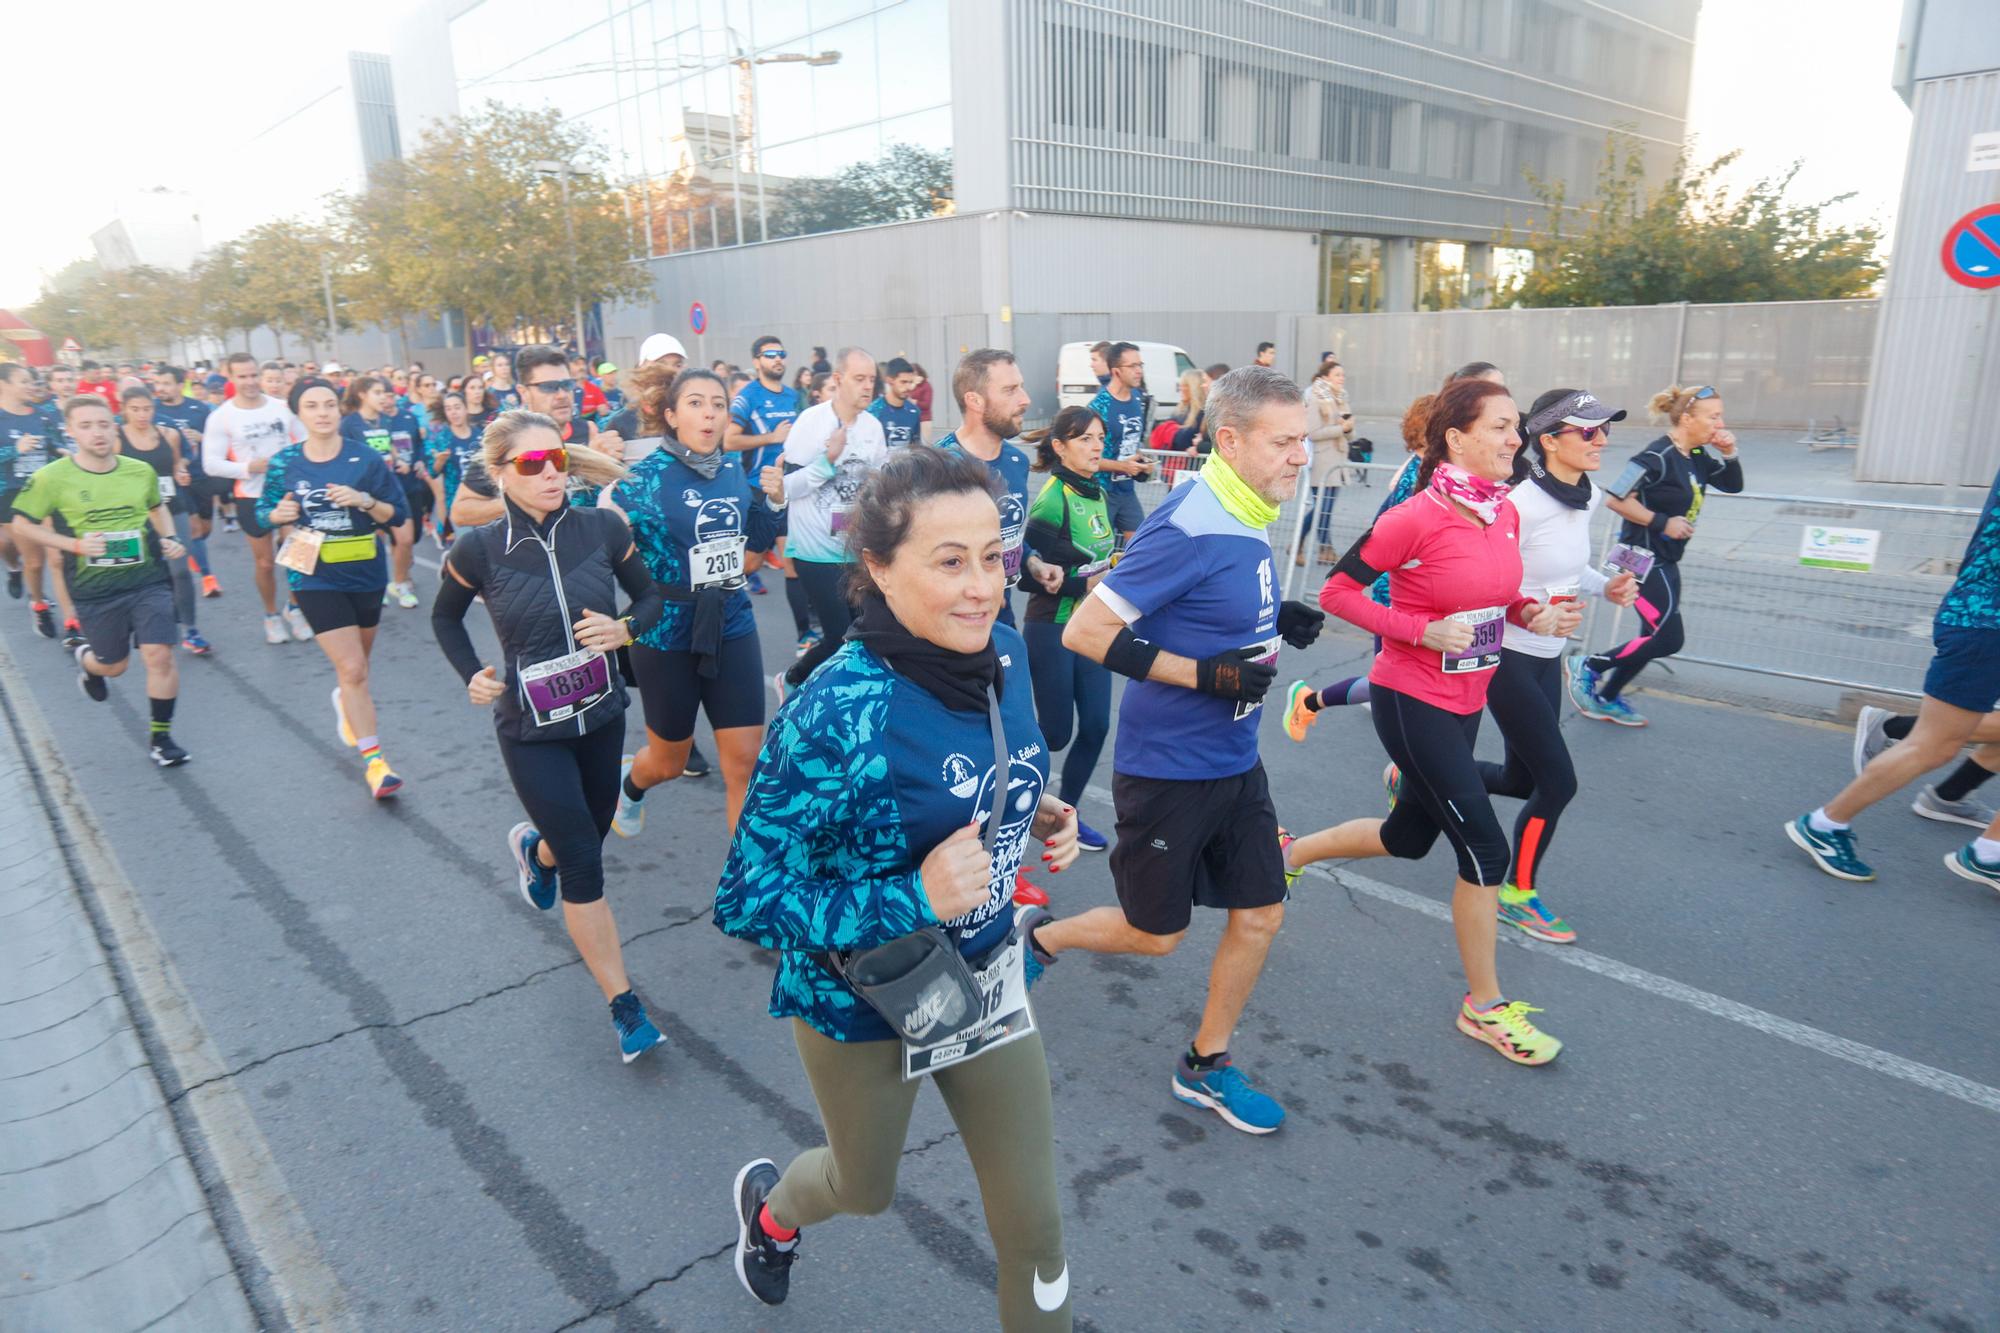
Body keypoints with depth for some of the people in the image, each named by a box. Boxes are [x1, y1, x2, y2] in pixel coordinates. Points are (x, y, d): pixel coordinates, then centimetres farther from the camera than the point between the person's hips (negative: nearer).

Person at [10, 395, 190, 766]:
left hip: (147, 581, 1)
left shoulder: (141, 471, -1)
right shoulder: (52, 478, -10)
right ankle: (86, 659, 52)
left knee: (160, 656, -12)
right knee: (114, 666, 13)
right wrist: (75, 544, -15)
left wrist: (170, 538, 2)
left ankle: (160, 737, 6)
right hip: (95, 590, -1)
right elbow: (22, 526, 0)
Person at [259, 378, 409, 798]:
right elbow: (264, 511, 8)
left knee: (356, 663, 21)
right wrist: (280, 514, -13)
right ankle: (373, 760, -4)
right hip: (316, 578, -1)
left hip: (366, 573, 2)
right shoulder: (285, 462, -3)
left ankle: (346, 700, 56)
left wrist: (363, 500, -22)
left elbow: (398, 515, -5)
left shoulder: (366, 458, -6)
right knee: (353, 669, -11)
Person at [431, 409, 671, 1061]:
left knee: (587, 840, 22)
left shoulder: (603, 528, -11)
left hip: (602, 717, 3)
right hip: (530, 731, -3)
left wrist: (625, 629, -17)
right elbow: (445, 616, 7)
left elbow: (650, 597, 3)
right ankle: (624, 1005, 8)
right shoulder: (478, 549, -14)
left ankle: (534, 847, 60)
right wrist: (471, 675, -7)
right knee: (583, 865, -5)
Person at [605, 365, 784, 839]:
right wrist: (606, 489, -29)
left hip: (732, 627, 4)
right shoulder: (647, 475, -12)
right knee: (670, 761, 16)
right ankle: (627, 784, 53)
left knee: (746, 762, 0)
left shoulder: (734, 470, 3)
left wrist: (774, 503, 2)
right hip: (666, 634, -3)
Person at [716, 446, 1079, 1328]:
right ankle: (768, 1204, 62)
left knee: (1033, 1221, 13)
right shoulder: (836, 716, -32)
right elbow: (746, 903, -25)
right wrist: (913, 900, -34)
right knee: (867, 1189, 26)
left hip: (986, 979, 4)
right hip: (862, 999, -4)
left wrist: (1036, 818, -10)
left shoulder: (1004, 655, -12)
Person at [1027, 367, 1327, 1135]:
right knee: (1157, 935, 7)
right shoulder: (1189, 529, -24)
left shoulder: (1247, 519, 4)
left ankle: (1206, 1067, 30)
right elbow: (1084, 633, -24)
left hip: (1233, 762, 8)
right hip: (1167, 768, -8)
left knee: (1261, 915, 11)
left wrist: (1275, 621, 2)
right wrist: (1207, 674, -26)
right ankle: (1038, 939, 35)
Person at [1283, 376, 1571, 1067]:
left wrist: (1534, 615, -4)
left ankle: (1289, 853, 43)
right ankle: (1483, 1006, 14)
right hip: (1412, 701, -8)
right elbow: (1337, 590, -15)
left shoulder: (1505, 514, 3)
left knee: (1410, 837, 19)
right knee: (1485, 849, -4)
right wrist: (1423, 630, -23)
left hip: (1465, 701, 8)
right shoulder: (1416, 518, -19)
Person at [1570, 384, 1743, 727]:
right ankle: (1588, 667, 5)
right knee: (1669, 638, -10)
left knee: (1657, 637, 12)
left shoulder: (1698, 456, 7)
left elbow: (1733, 485, 19)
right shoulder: (1658, 456, -20)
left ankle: (1606, 698, 24)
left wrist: (1729, 453, 1)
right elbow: (1615, 499, -24)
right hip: (1644, 557, -9)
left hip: (1666, 560, 9)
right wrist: (1662, 522, -22)